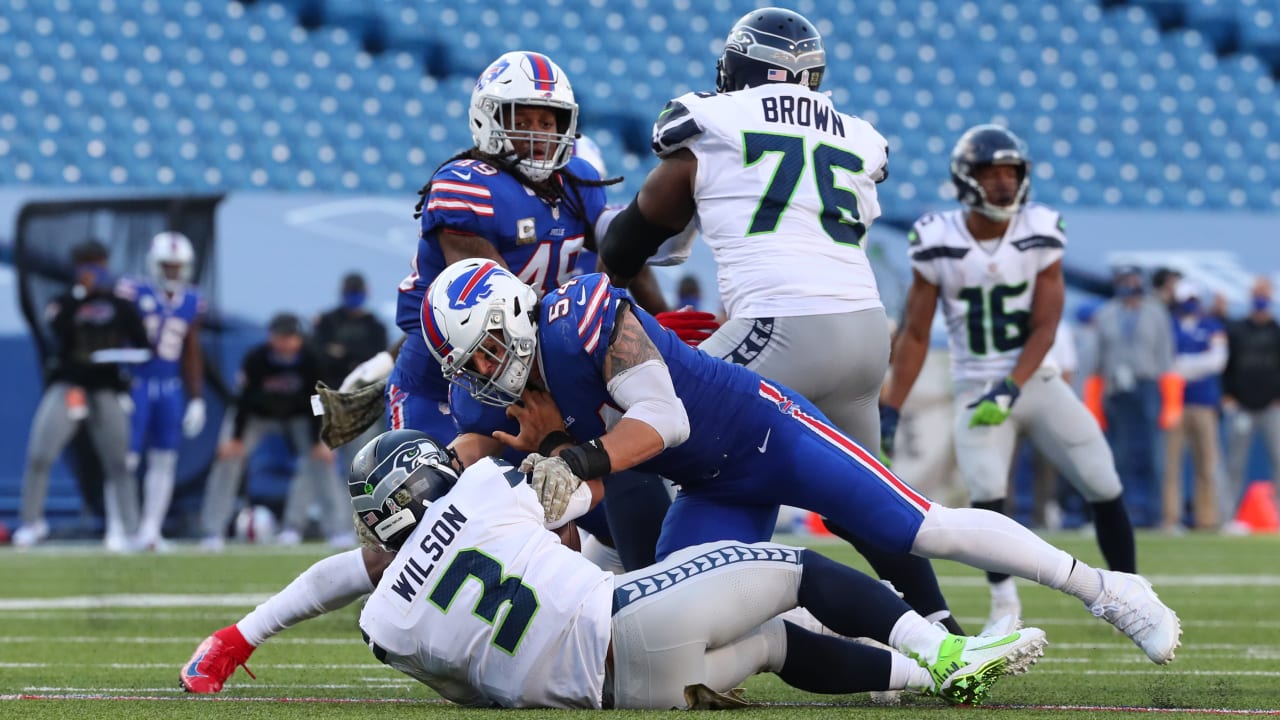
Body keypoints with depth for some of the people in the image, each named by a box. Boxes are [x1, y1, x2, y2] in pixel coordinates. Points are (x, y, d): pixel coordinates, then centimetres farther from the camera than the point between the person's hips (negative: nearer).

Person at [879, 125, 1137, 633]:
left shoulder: (1040, 235, -5)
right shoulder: (938, 243, -7)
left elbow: (1044, 327, -6)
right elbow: (914, 337, -1)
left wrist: (1011, 388, -21)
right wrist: (890, 412, -5)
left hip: (1037, 381, 2)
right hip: (977, 389, -1)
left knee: (1104, 487, -4)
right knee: (987, 491, -23)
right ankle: (1004, 602, -6)